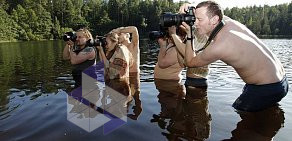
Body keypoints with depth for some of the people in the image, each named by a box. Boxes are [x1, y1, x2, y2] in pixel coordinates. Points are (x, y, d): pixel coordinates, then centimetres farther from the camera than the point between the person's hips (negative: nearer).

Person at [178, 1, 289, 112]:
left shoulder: (218, 47, -29)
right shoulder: (229, 21, -7)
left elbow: (190, 62, -10)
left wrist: (189, 34, -12)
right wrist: (192, 10, -3)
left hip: (266, 89, -9)